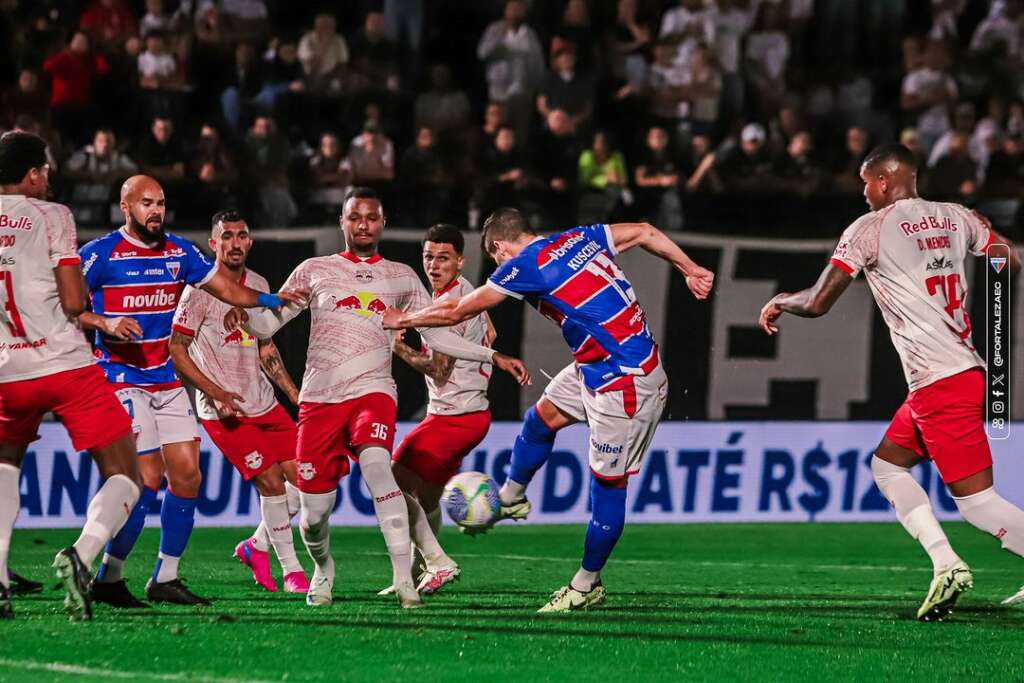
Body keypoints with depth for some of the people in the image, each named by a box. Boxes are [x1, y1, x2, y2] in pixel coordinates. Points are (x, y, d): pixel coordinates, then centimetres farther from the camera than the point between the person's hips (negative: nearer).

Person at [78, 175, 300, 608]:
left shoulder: (178, 252, 9)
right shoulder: (101, 254, -8)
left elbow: (225, 287, 18)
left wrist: (271, 298, 4)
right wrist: (105, 323, -24)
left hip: (167, 382, 7)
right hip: (122, 380, -7)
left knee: (186, 474, 1)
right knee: (148, 477, -15)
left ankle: (165, 578, 12)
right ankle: (108, 578, -3)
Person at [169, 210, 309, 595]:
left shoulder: (258, 285, 9)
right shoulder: (200, 289, -12)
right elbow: (176, 350, -11)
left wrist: (295, 395, 14)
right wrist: (215, 393, -18)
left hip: (264, 404, 7)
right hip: (223, 410, -7)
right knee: (272, 481, -12)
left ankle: (257, 547, 20)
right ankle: (290, 570, 1)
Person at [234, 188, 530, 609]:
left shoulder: (401, 278, 16)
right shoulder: (315, 271, 13)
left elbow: (437, 335, 19)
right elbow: (266, 324, 12)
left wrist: (493, 357, 11)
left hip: (372, 392, -1)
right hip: (319, 398, 1)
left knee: (376, 465, -33)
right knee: (314, 512, -3)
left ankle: (404, 578, -33)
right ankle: (323, 570, 31)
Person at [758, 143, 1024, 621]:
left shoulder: (869, 229, -7)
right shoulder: (956, 217, 9)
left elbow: (817, 304, -7)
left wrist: (778, 303, 14)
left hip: (939, 381, -8)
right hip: (967, 365, 8)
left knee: (976, 501, -7)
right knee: (887, 464, 18)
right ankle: (946, 565, 6)